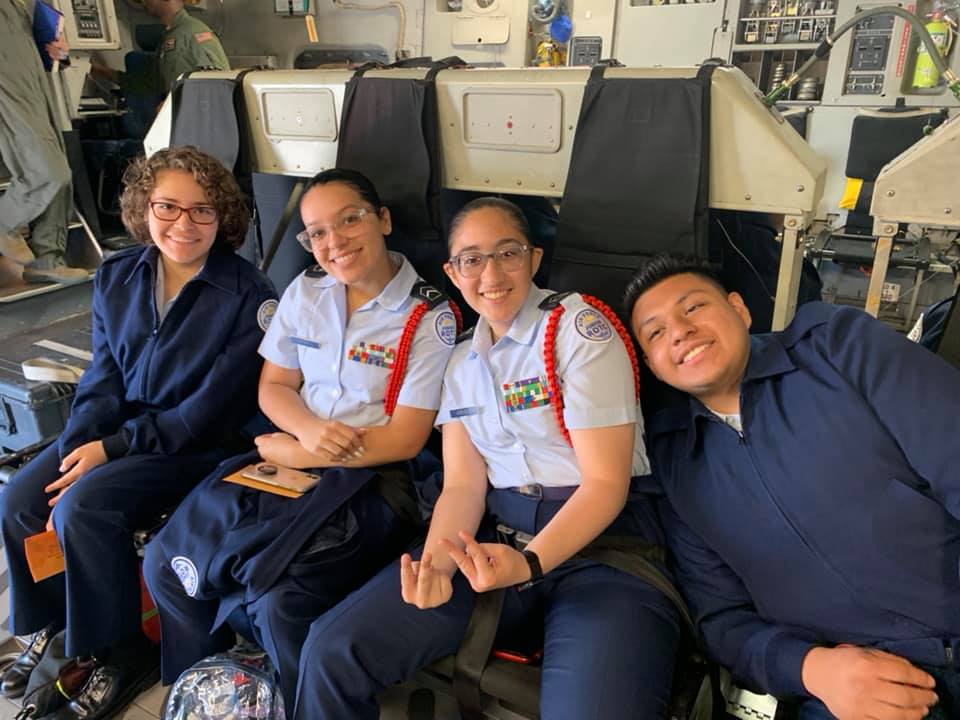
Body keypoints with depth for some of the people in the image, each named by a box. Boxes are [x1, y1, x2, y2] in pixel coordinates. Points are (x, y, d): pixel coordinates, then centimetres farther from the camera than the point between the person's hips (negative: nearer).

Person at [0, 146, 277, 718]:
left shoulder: (247, 295, -16)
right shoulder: (118, 278, 3)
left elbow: (211, 411, -17)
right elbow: (103, 380, 7)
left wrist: (111, 450, -15)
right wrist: (74, 451, -9)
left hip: (200, 447, -6)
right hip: (117, 432, 7)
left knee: (84, 508, -23)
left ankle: (120, 650, 0)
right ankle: (54, 626, 19)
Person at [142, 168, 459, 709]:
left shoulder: (429, 315, -11)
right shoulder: (304, 291, 7)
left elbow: (405, 440, -14)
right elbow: (273, 387, 11)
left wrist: (289, 453, -10)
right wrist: (309, 428, -13)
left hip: (375, 478, -5)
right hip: (293, 457, 6)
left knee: (283, 600, -25)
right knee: (166, 562, -5)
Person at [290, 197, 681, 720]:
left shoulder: (580, 329, -6)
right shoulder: (462, 363, 11)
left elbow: (606, 483, -11)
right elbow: (462, 486, 5)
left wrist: (528, 564, -25)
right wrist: (437, 558, -16)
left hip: (601, 540, -4)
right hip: (496, 534, 4)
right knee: (331, 651, -10)